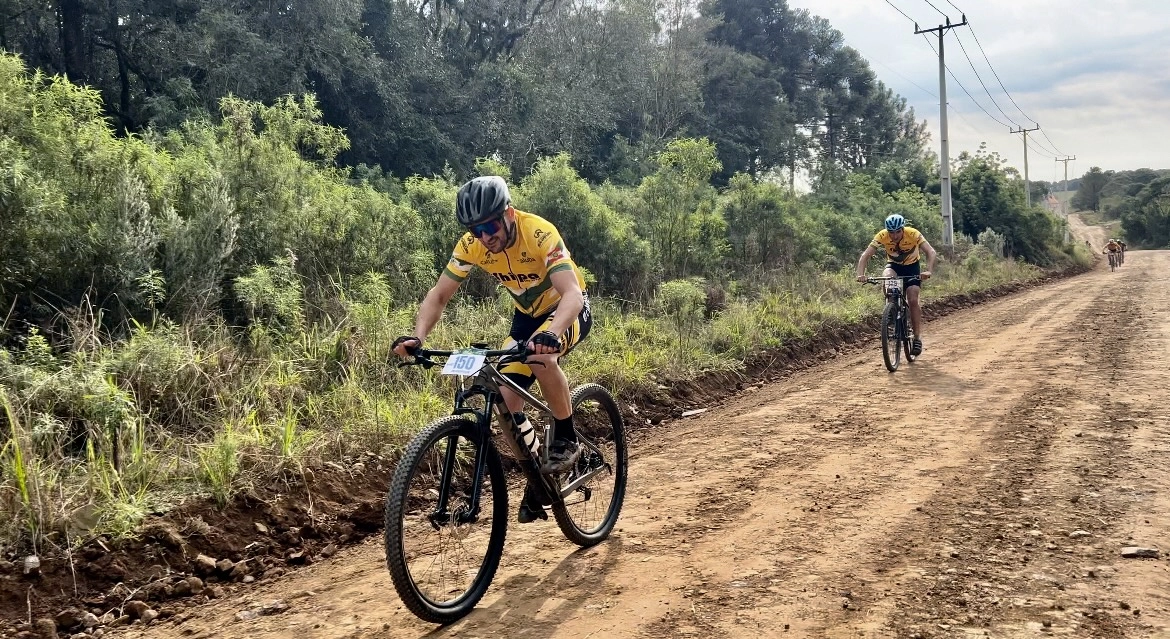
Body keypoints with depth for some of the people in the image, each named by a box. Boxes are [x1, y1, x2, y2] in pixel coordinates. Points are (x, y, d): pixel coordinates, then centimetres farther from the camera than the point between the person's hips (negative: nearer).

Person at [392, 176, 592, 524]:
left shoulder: (540, 234, -33)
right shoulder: (472, 244, -19)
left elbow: (572, 294, -44)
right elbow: (439, 295, -14)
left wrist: (552, 334, -63)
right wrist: (417, 337, -33)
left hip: (569, 310, -5)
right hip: (527, 314, 5)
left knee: (541, 358, -37)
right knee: (505, 399, -9)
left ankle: (566, 440, -14)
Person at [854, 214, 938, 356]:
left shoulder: (913, 234, -29)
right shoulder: (882, 236, -26)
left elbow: (931, 252, -35)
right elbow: (865, 255, -30)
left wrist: (928, 271, -52)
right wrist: (860, 274, -47)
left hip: (912, 266, -1)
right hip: (894, 265, 1)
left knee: (913, 300, -16)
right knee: (887, 279, -34)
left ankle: (917, 337, -5)